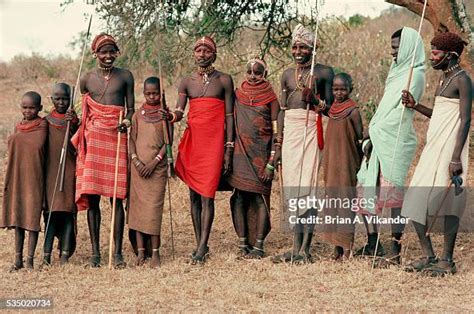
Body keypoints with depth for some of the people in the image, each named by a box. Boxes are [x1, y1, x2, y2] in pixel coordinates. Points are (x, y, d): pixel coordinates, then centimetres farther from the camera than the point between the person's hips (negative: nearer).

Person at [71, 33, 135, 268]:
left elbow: (131, 109, 8)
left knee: (116, 197, -3)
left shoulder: (125, 77, 6)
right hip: (93, 140, 1)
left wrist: (127, 121, -12)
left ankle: (117, 252, 1)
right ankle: (95, 251, 6)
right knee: (92, 197, -1)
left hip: (117, 138, -1)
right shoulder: (87, 79, 10)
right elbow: (84, 112, 17)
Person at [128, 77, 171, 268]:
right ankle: (140, 251, 5)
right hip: (138, 166, 3)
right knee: (137, 206, 1)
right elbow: (132, 139, 7)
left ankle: (155, 252, -5)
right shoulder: (138, 114, 9)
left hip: (157, 167, -3)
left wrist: (154, 162, -12)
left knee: (154, 208, -8)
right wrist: (136, 161, -9)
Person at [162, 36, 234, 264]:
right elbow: (180, 111, 2)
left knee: (206, 195, -11)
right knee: (194, 195, 6)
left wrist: (229, 150, -4)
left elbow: (229, 116, 2)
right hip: (192, 140, 4)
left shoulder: (224, 80, 3)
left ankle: (202, 249, -13)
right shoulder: (187, 82, 12)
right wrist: (172, 116, -23)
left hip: (214, 141, -4)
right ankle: (200, 244, 13)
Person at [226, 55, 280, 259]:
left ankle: (258, 245, -3)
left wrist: (271, 163, -8)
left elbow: (277, 133, -2)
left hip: (261, 155, -3)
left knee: (260, 198, -5)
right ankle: (242, 243, 3)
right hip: (240, 153, 3)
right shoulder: (237, 95, 10)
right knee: (240, 197, -1)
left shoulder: (270, 98, 1)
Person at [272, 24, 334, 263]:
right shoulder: (288, 75, 16)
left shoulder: (324, 72, 1)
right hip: (290, 130, 5)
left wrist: (314, 99, -16)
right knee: (293, 188, 4)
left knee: (306, 188, -9)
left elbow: (330, 107, 2)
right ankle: (297, 247, 8)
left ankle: (305, 250, -9)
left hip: (312, 129, -5)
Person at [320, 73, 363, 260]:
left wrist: (360, 164, -11)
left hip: (347, 163, -7)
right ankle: (337, 246, 14)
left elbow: (360, 139, -9)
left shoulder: (353, 111, -10)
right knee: (332, 201, 8)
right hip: (331, 164, 7)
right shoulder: (333, 110, 10)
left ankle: (347, 248, -4)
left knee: (346, 200, -6)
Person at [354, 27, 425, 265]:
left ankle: (395, 252, -8)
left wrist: (375, 132, -13)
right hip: (379, 141, 9)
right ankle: (373, 244, 18)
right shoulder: (398, 71, 20)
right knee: (365, 189, 10)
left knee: (394, 193, -9)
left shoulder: (414, 75, -8)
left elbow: (402, 109, -16)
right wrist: (371, 137, 9)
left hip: (396, 141, -9)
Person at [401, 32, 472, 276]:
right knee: (415, 202, 5)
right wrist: (415, 106, 11)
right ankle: (428, 256, 12)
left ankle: (447, 260, -1)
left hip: (449, 149, -9)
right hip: (433, 147, 9)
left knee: (446, 202, -7)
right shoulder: (444, 79, 18)